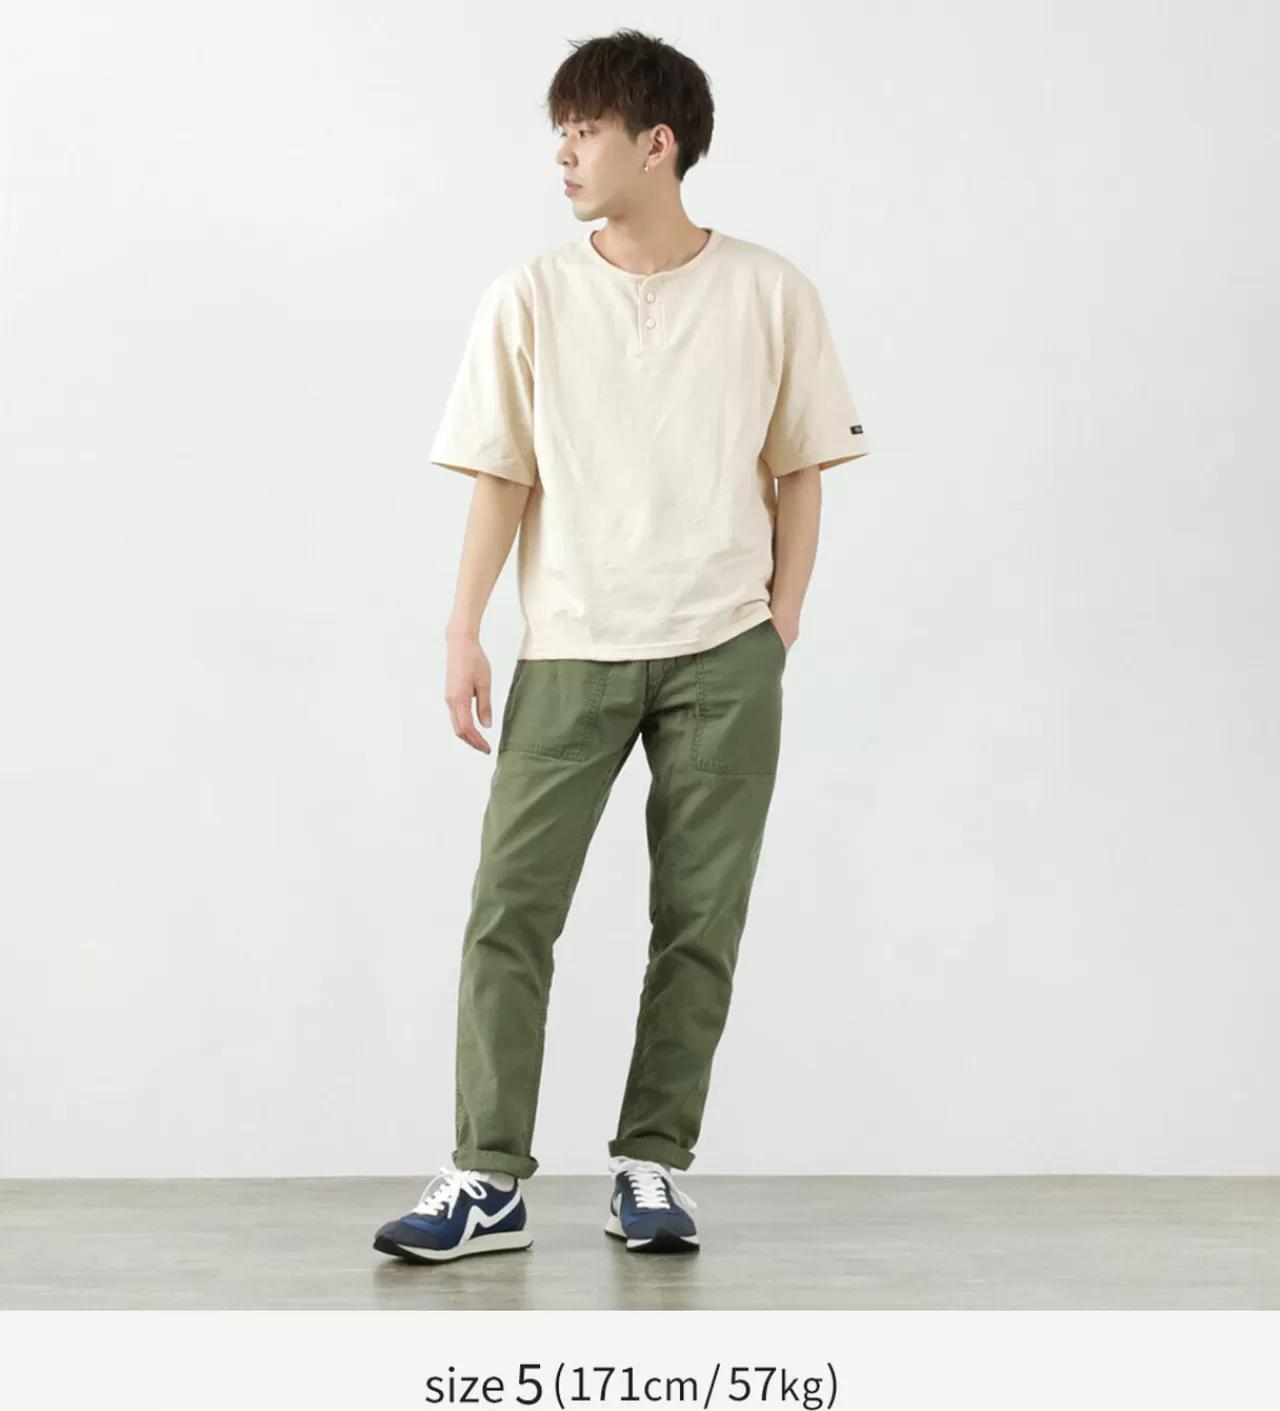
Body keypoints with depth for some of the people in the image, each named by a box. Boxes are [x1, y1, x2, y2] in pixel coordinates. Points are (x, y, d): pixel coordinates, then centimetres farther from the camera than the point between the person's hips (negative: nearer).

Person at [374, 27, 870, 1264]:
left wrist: (783, 612, 1)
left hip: (723, 652, 0)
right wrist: (464, 629, -1)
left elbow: (799, 469, 7)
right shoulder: (529, 298, 3)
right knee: (511, 906, -6)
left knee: (699, 921, 3)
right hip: (570, 650, 0)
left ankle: (650, 1167, 14)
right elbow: (502, 477, 4)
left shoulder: (769, 294, 1)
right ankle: (490, 1181, 0)